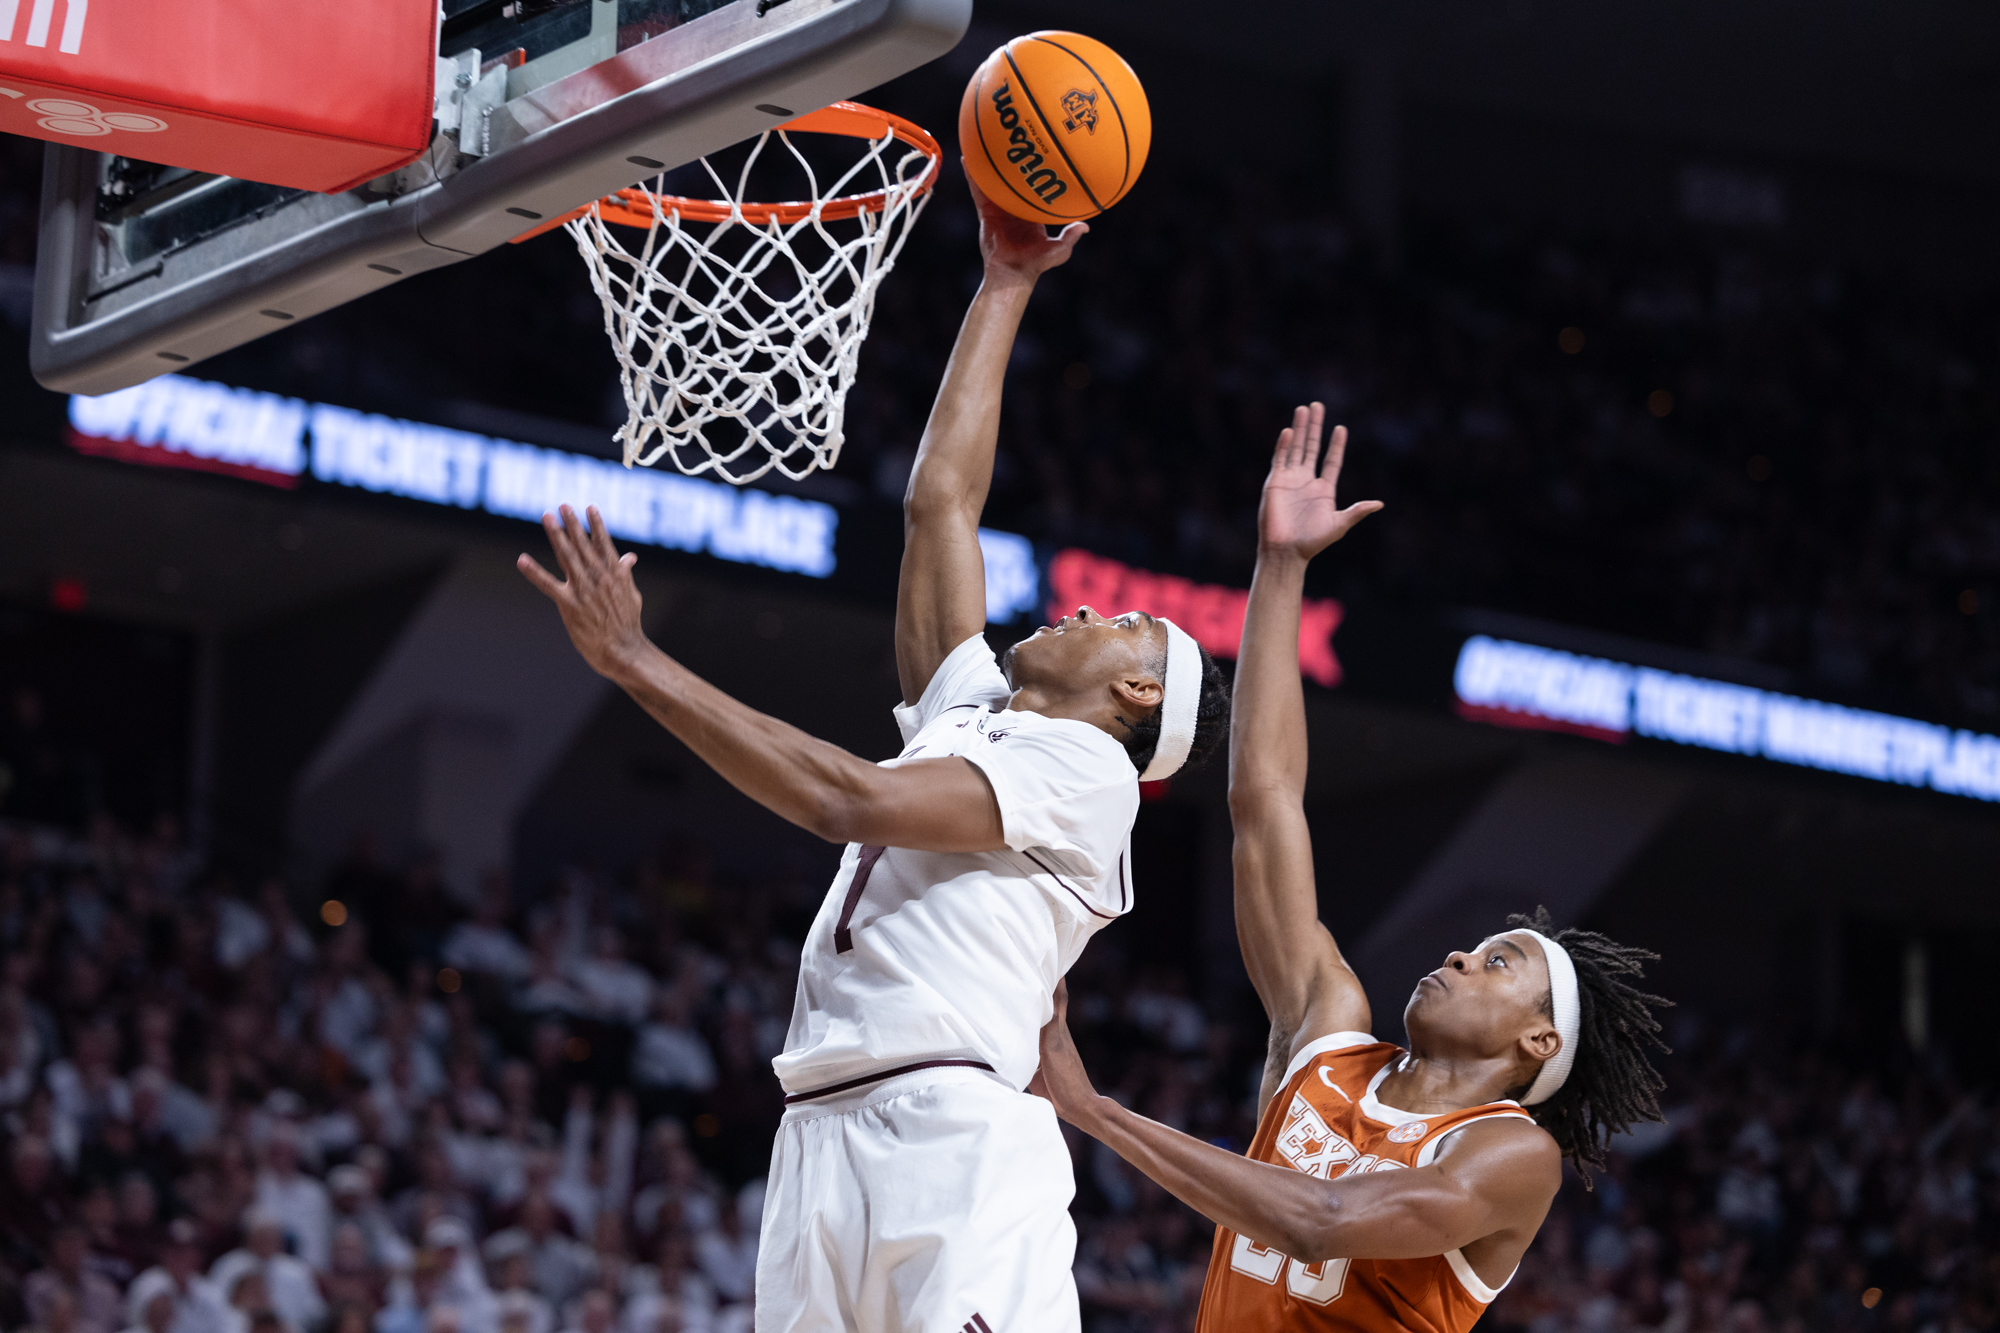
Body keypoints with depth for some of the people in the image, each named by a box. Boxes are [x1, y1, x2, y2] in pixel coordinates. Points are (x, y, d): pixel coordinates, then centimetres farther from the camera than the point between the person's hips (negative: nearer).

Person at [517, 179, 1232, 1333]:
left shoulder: (1084, 771, 3)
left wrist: (635, 659, -10)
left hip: (957, 1139, -8)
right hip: (826, 1139, 8)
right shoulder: (966, 714, 27)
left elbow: (851, 800, -10)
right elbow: (942, 499, 32)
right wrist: (1004, 287, 35)